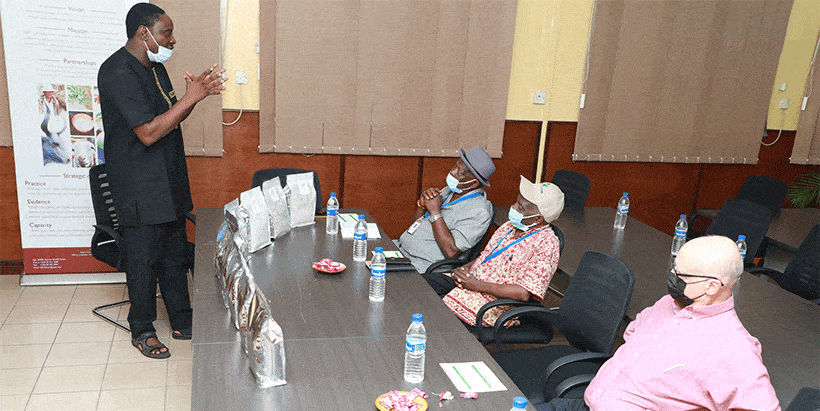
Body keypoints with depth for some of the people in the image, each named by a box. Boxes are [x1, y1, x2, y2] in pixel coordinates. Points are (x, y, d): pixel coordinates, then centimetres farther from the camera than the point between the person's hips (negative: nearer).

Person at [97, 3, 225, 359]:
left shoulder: (155, 68, 11)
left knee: (175, 255, 16)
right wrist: (191, 97, -23)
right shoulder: (118, 72, -19)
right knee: (144, 261, 4)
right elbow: (148, 132, -25)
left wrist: (196, 92, 0)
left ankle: (182, 322, 29)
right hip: (139, 190, -9)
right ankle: (141, 330, 22)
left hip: (169, 183, 9)